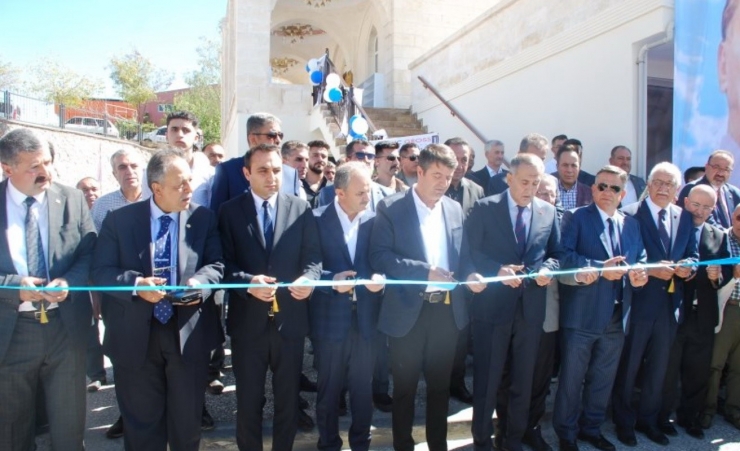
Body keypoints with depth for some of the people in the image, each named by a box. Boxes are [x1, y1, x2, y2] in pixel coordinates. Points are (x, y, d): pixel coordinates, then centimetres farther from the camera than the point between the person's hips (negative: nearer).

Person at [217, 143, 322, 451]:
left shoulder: (301, 208, 2)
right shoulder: (229, 211, 0)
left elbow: (313, 256, 0)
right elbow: (224, 263, -5)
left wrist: (308, 278, -20)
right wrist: (248, 281, -23)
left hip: (290, 318, 1)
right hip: (248, 320, -1)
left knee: (288, 396, 16)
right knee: (248, 398, 14)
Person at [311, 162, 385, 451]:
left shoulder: (375, 220, 0)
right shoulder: (318, 221, -6)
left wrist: (379, 279, -18)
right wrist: (331, 280, -22)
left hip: (366, 317, 2)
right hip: (331, 318, -2)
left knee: (364, 387, 14)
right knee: (329, 388, 13)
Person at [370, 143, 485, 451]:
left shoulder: (454, 209, 8)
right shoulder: (391, 208, -7)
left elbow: (462, 255, 12)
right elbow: (379, 256, -16)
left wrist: (469, 274, -10)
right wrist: (425, 271, -23)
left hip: (447, 310, 4)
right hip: (408, 311, -4)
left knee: (440, 385, 17)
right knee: (404, 387, 11)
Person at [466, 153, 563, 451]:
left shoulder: (549, 212, 6)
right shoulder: (484, 208, -5)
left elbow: (556, 253, 11)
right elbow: (470, 252, -6)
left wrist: (547, 269, -10)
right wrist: (497, 270, -20)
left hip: (531, 307, 4)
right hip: (493, 305, -3)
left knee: (523, 379, 15)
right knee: (487, 379, 9)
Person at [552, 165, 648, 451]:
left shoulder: (631, 224, 13)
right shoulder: (575, 218, -4)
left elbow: (640, 259, 13)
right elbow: (564, 257, -15)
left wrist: (639, 274, -9)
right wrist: (600, 268, -24)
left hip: (617, 316, 6)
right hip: (582, 314, -5)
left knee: (604, 378, 18)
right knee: (572, 378, 7)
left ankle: (591, 428, 36)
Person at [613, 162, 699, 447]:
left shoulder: (685, 218, 8)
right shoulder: (630, 215, -10)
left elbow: (692, 255, 10)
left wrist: (688, 267, -11)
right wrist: (651, 269, -23)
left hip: (670, 303, 6)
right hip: (638, 302, -5)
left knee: (658, 367, 18)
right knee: (628, 366, 9)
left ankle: (648, 419, 35)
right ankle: (624, 421, 26)